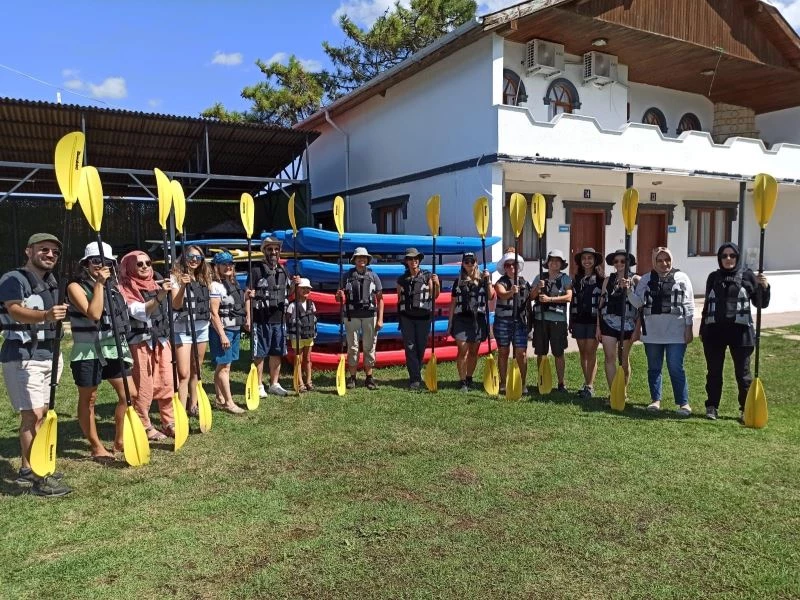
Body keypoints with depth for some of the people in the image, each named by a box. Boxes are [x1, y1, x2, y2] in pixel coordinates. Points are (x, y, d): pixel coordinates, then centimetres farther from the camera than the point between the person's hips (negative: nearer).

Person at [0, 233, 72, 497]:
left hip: (47, 355, 8)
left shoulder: (51, 283, 15)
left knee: (40, 414, 11)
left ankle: (27, 470, 21)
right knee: (33, 414, -11)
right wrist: (46, 315, -47)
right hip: (22, 357, -8)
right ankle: (37, 477, -6)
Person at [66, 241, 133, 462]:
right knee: (88, 400, 6)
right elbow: (94, 314, -23)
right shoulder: (76, 287, -8)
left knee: (129, 394, 4)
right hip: (88, 353, -6)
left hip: (114, 349, 6)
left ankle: (119, 440, 19)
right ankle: (97, 447, 19)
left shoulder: (113, 286, 11)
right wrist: (98, 284, -20)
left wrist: (124, 346, 16)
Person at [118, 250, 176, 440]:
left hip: (161, 339, 5)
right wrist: (160, 296, -34)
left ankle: (169, 422, 17)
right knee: (143, 387, -1)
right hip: (140, 341, -5)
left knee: (167, 383, 6)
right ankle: (143, 426, 12)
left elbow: (171, 306, 24)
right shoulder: (126, 288, -6)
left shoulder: (157, 283, 12)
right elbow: (140, 312, -23)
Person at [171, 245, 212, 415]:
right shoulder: (176, 277, -6)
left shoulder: (204, 278, 12)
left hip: (202, 328, 6)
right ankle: (181, 410, -10)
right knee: (184, 373, -11)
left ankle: (193, 406, 25)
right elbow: (176, 305, -15)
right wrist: (183, 286, -28)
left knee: (196, 371, 14)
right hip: (183, 328, -6)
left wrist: (210, 318, 13)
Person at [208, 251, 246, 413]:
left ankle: (220, 400, 19)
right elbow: (214, 313, -17)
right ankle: (229, 403, 0)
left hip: (235, 329, 8)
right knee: (223, 367, -4)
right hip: (223, 330, -8)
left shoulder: (233, 284, 13)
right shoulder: (216, 286, -12)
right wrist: (222, 335, -20)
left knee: (222, 366, 13)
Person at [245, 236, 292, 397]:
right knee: (259, 354, 2)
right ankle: (259, 386, 11)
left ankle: (274, 384, 23)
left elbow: (289, 293, 22)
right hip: (261, 320, -5)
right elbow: (248, 296, -9)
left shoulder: (283, 272, 13)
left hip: (279, 320, 6)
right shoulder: (256, 271, -5)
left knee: (277, 353, 11)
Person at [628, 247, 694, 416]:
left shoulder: (682, 278, 2)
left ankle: (683, 403, 8)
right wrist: (628, 291, -14)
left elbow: (689, 305, 1)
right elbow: (638, 303, 3)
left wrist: (689, 328, -3)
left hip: (676, 332, -3)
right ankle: (655, 400, 22)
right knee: (654, 368, 11)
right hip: (652, 332, 3)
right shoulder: (646, 279, 8)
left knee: (676, 368, -2)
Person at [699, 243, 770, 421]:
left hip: (740, 331, -2)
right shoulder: (714, 277, 7)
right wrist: (702, 329, 12)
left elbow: (761, 304, -1)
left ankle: (746, 409, 16)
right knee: (714, 372, 9)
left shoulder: (747, 276, 0)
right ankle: (712, 407, 20)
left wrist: (764, 287, -20)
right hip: (714, 331, 2)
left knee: (743, 372, 5)